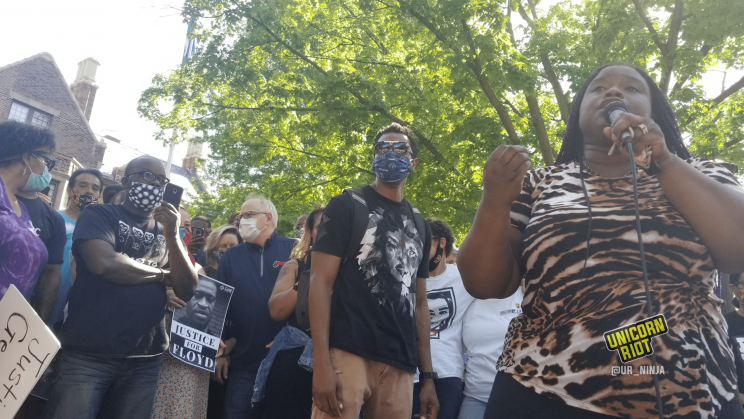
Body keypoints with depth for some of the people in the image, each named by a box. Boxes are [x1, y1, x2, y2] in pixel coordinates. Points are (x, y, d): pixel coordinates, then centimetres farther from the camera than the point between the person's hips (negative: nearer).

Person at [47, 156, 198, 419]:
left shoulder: (166, 232, 13)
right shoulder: (99, 214, 1)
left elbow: (188, 291, 3)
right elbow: (105, 263, -19)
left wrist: (172, 235, -9)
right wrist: (161, 275, -4)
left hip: (144, 361, 4)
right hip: (88, 354, -4)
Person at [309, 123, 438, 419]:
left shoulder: (419, 226, 18)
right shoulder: (347, 205, 3)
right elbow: (321, 282, -6)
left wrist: (427, 375, 14)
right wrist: (321, 364, -15)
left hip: (401, 365, 5)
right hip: (348, 354, -4)